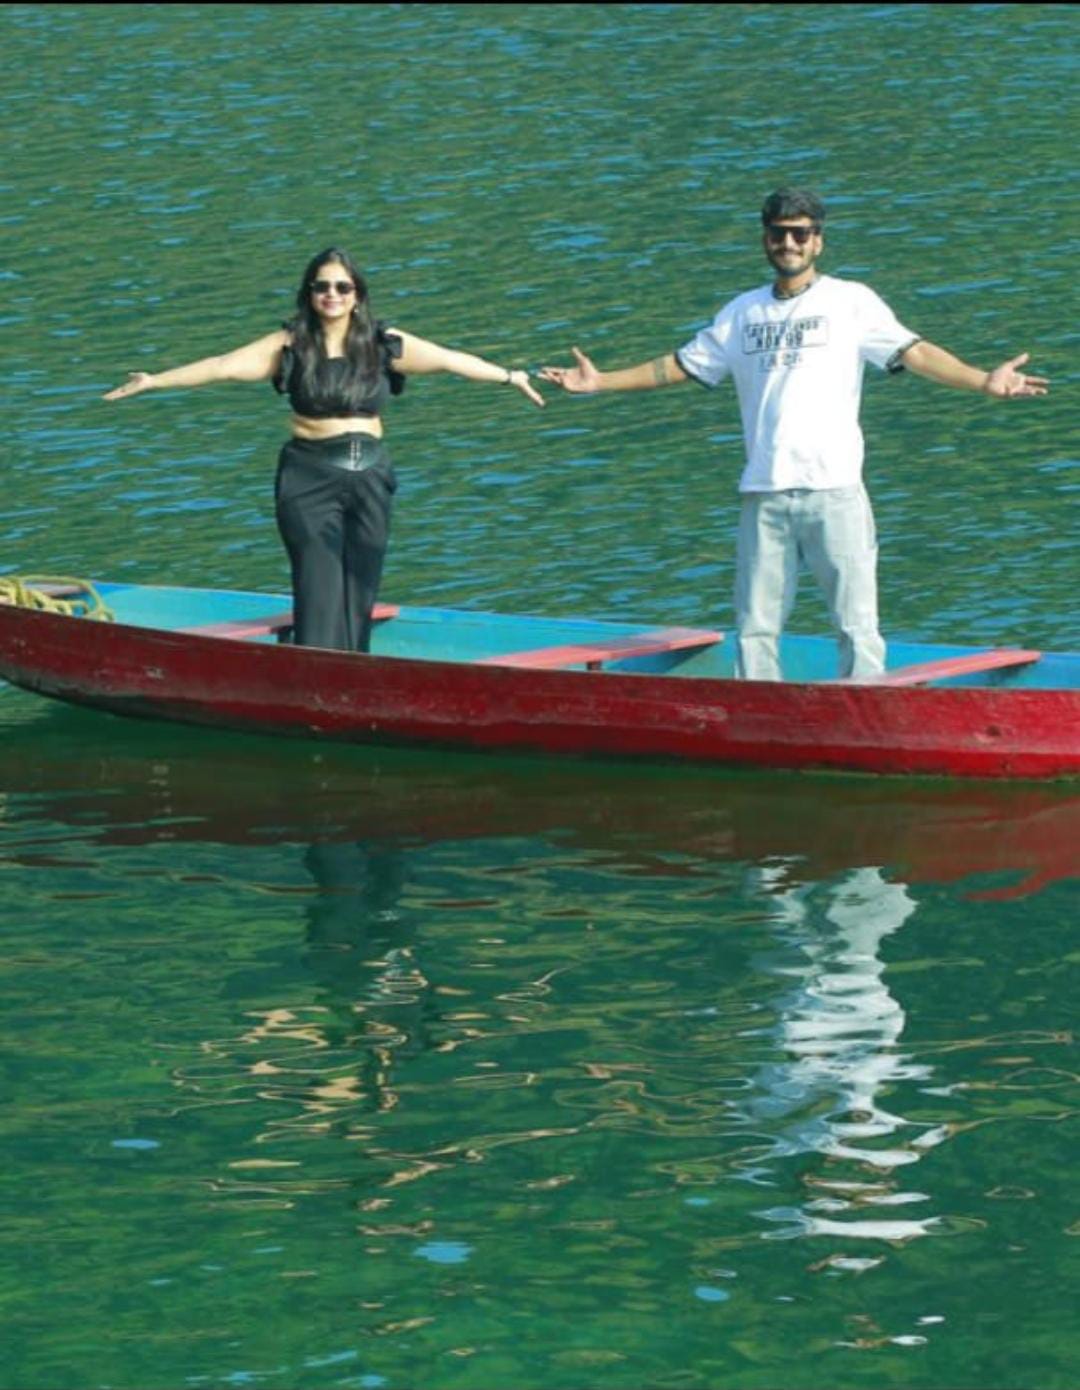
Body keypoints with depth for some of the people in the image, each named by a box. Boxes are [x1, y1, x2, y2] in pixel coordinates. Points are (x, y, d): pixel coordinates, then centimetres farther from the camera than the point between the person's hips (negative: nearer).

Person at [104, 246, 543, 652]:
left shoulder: (384, 345, 5)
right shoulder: (290, 346, 0)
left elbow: (449, 360, 5)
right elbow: (223, 366, -5)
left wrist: (512, 377, 4)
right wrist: (155, 381, -10)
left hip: (369, 475, 2)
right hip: (309, 479, -2)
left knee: (359, 596, 3)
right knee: (319, 595, -8)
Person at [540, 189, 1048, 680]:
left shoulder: (851, 302, 5)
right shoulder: (743, 312, 18)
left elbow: (912, 352, -5)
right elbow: (682, 365, 24)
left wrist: (983, 381, -19)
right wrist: (600, 382, 21)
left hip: (832, 488, -4)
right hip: (763, 494, 4)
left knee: (856, 624, -7)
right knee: (754, 629, 4)